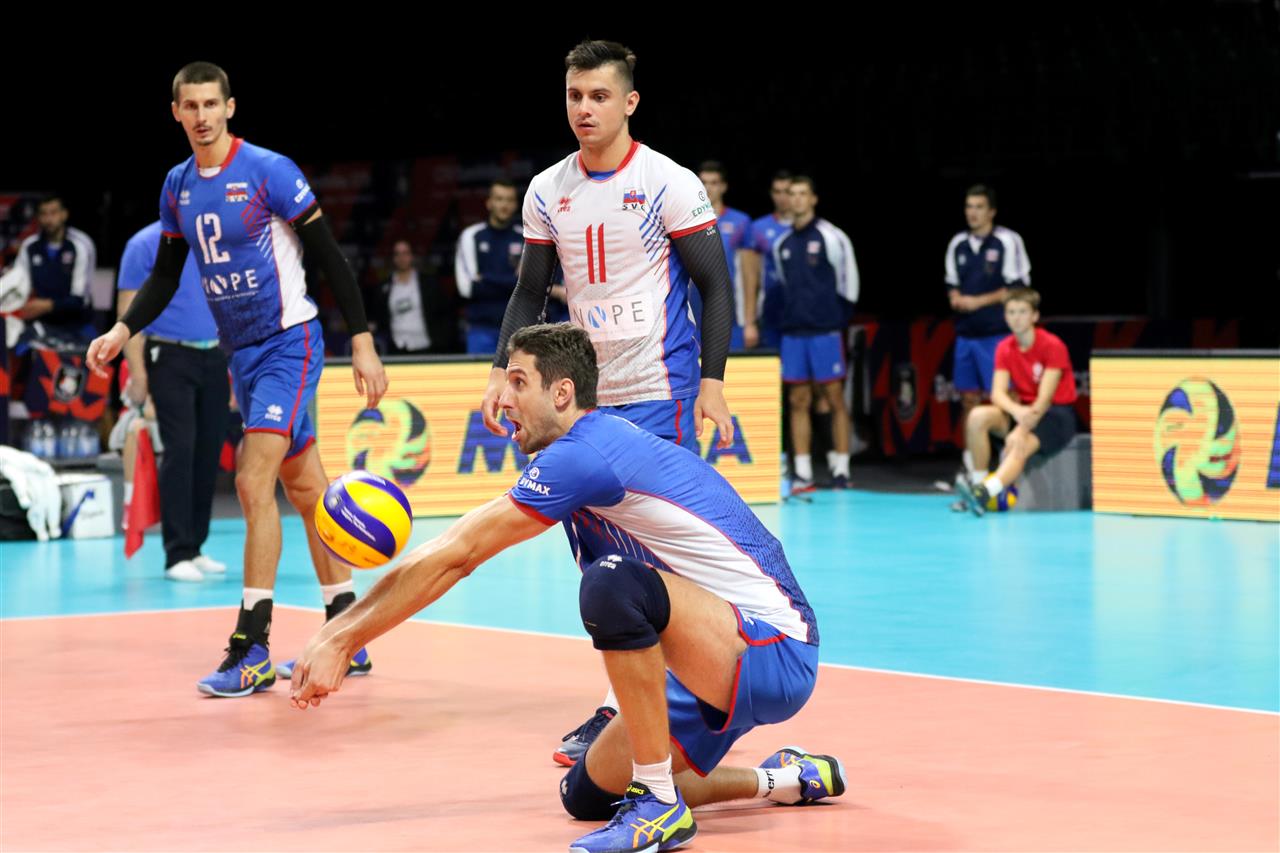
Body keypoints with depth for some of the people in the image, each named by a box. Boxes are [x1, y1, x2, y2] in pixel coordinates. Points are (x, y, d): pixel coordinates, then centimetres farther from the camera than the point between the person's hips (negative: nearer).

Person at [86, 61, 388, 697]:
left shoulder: (269, 171, -14)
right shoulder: (177, 186, 7)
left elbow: (330, 257, -12)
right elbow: (165, 275, 17)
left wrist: (362, 344, -15)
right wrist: (123, 330, 2)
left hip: (288, 343, -7)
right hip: (241, 352, 7)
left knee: (253, 483, -16)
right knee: (306, 489, 12)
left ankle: (252, 653, -14)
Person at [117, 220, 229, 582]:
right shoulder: (145, 245, -5)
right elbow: (129, 311, -7)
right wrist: (137, 371, -14)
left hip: (214, 358, 5)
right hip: (170, 357, -5)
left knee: (208, 455, 6)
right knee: (180, 451, -11)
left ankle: (194, 548, 15)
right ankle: (178, 555, -8)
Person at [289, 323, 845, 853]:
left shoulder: (583, 454, -19)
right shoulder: (600, 443, 11)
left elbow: (453, 557, -16)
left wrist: (342, 638, -10)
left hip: (774, 655, -11)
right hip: (728, 671, 11)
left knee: (614, 582, -35)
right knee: (587, 796, 13)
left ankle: (660, 805, -22)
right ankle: (790, 779, 27)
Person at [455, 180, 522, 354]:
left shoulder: (525, 238, 6)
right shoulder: (471, 236, 5)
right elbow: (467, 286, -6)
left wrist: (486, 280, -9)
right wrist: (510, 284, -8)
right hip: (482, 329, -1)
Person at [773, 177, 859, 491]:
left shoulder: (831, 237, -3)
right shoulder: (782, 244, 12)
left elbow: (848, 278, 0)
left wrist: (840, 317, 1)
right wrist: (791, 314, 12)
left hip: (825, 331, -5)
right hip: (793, 332, 5)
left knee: (835, 399, -2)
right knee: (798, 401, 3)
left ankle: (841, 470, 2)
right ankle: (802, 473, 4)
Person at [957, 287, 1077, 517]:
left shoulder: (1052, 346, -14)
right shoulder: (1004, 349, 2)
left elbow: (1045, 398, -20)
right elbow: (998, 393, -9)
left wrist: (1023, 429, -33)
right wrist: (1016, 410, -33)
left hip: (1057, 414, -6)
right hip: (1023, 410, 6)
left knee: (1018, 444, -36)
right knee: (978, 416, -22)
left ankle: (986, 492, -54)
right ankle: (978, 483, -19)